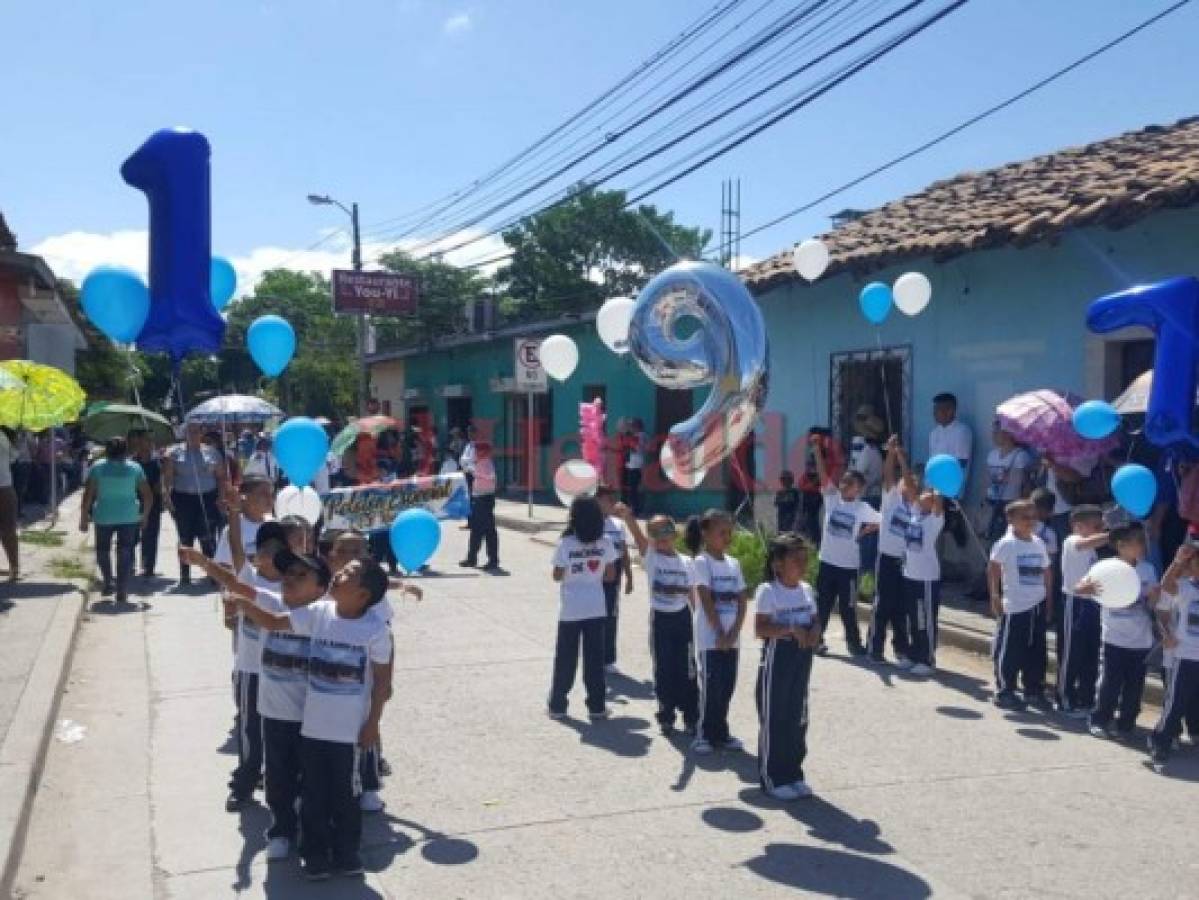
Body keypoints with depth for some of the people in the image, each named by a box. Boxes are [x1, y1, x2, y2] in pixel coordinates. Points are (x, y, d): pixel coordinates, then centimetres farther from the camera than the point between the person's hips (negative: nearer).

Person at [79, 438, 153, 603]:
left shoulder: (97, 468, -2)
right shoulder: (135, 468, 0)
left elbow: (88, 495, -6)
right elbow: (148, 496, 1)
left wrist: (84, 517, 1)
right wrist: (144, 515, 14)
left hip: (104, 516, 0)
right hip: (129, 517, 0)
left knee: (103, 550, 20)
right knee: (125, 553, 5)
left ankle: (108, 583, 16)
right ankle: (122, 592, 2)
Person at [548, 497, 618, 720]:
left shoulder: (566, 544, -12)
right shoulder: (605, 544, -5)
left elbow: (557, 576, -7)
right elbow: (611, 575, 0)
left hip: (570, 610, -2)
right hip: (595, 608, 2)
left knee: (565, 658, 10)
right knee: (595, 658, 9)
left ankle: (557, 705, 17)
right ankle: (596, 706, 14)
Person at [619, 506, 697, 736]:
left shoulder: (686, 562, 3)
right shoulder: (650, 557, -5)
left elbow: (692, 595, 8)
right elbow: (638, 537, -24)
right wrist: (627, 517, -42)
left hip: (682, 617, 2)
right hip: (660, 618, -1)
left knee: (686, 670, 4)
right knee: (663, 670, 4)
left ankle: (691, 717, 15)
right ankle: (666, 717, 18)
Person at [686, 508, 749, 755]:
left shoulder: (733, 563, 9)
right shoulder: (701, 562, -9)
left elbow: (742, 602, 6)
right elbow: (706, 601, -14)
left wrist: (733, 633, -6)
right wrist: (720, 633, -15)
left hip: (731, 637, 6)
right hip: (710, 637, -6)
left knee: (727, 686, 10)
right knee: (711, 686, -2)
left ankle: (720, 732, 21)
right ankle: (703, 734, 8)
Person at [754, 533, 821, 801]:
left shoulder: (806, 589, 7)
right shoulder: (768, 591, -14)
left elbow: (815, 620, 13)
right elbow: (760, 629, -17)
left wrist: (813, 633, -9)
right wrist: (791, 629, -26)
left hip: (802, 659, 7)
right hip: (776, 660, -7)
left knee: (798, 718, 13)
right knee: (773, 718, 2)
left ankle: (793, 773, 26)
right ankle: (772, 779, 11)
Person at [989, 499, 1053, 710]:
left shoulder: (1038, 543, 8)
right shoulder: (1006, 544, -11)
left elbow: (1046, 572, 15)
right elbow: (993, 569, -12)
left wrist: (1049, 600, 14)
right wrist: (995, 597, -15)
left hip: (1038, 605, 6)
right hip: (1014, 606, -6)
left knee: (1036, 650, 12)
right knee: (1009, 651, 0)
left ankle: (1034, 690, 25)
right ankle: (1004, 692, 10)